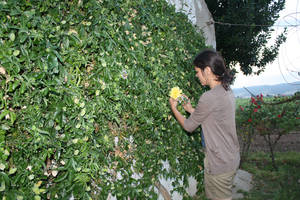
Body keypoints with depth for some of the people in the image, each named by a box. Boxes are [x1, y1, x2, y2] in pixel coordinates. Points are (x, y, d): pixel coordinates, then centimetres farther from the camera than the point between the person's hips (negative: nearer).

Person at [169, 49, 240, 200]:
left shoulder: (209, 97, -26)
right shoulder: (227, 90, 3)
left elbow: (189, 126, -13)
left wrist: (174, 108, 2)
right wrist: (190, 109, 12)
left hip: (219, 165, -9)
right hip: (232, 159, 9)